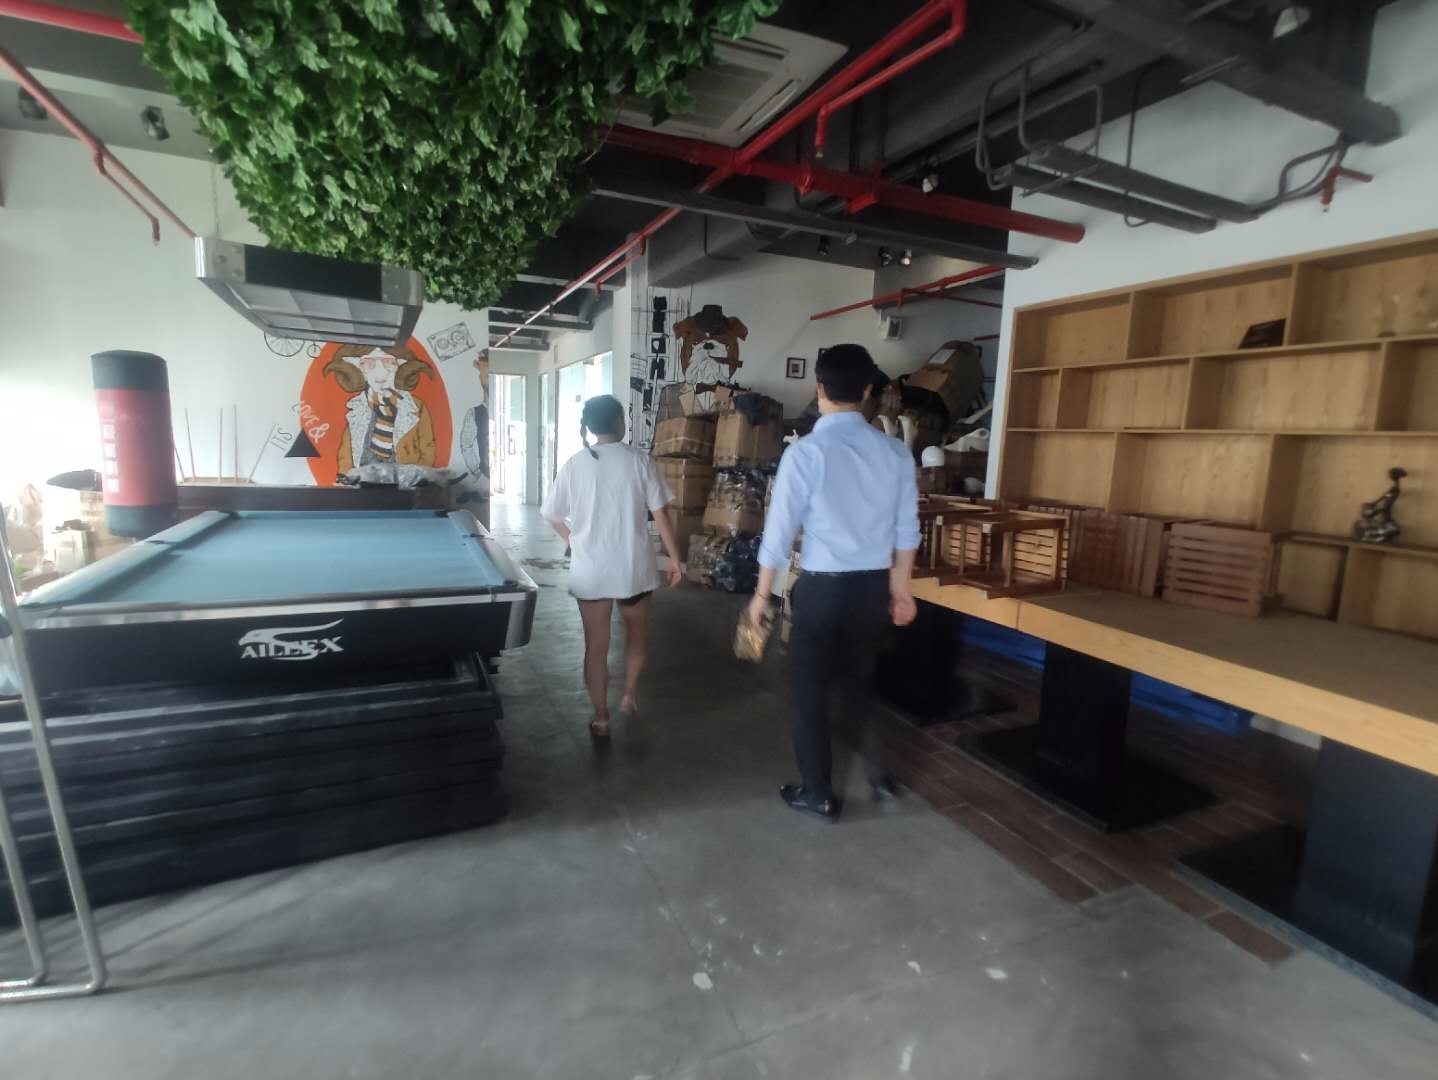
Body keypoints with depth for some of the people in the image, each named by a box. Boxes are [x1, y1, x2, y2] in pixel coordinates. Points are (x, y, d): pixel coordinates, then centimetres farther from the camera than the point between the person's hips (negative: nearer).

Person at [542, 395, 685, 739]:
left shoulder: (574, 465, -1)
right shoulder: (640, 460, -6)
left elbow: (555, 517, 6)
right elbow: (660, 514, -6)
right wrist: (675, 558, 2)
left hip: (590, 570, 1)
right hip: (633, 566, -1)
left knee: (596, 646, 10)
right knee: (637, 632, 25)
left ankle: (601, 720, 20)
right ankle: (630, 694, 30)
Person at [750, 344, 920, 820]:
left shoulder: (805, 451, -15)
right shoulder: (895, 452, -1)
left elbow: (780, 529, -11)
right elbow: (906, 530, 5)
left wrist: (763, 593, 2)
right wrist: (901, 587, 18)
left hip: (822, 586, -5)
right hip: (875, 585, 5)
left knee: (811, 690, 13)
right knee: (861, 681, 25)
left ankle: (818, 793, 27)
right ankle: (878, 771, 39)